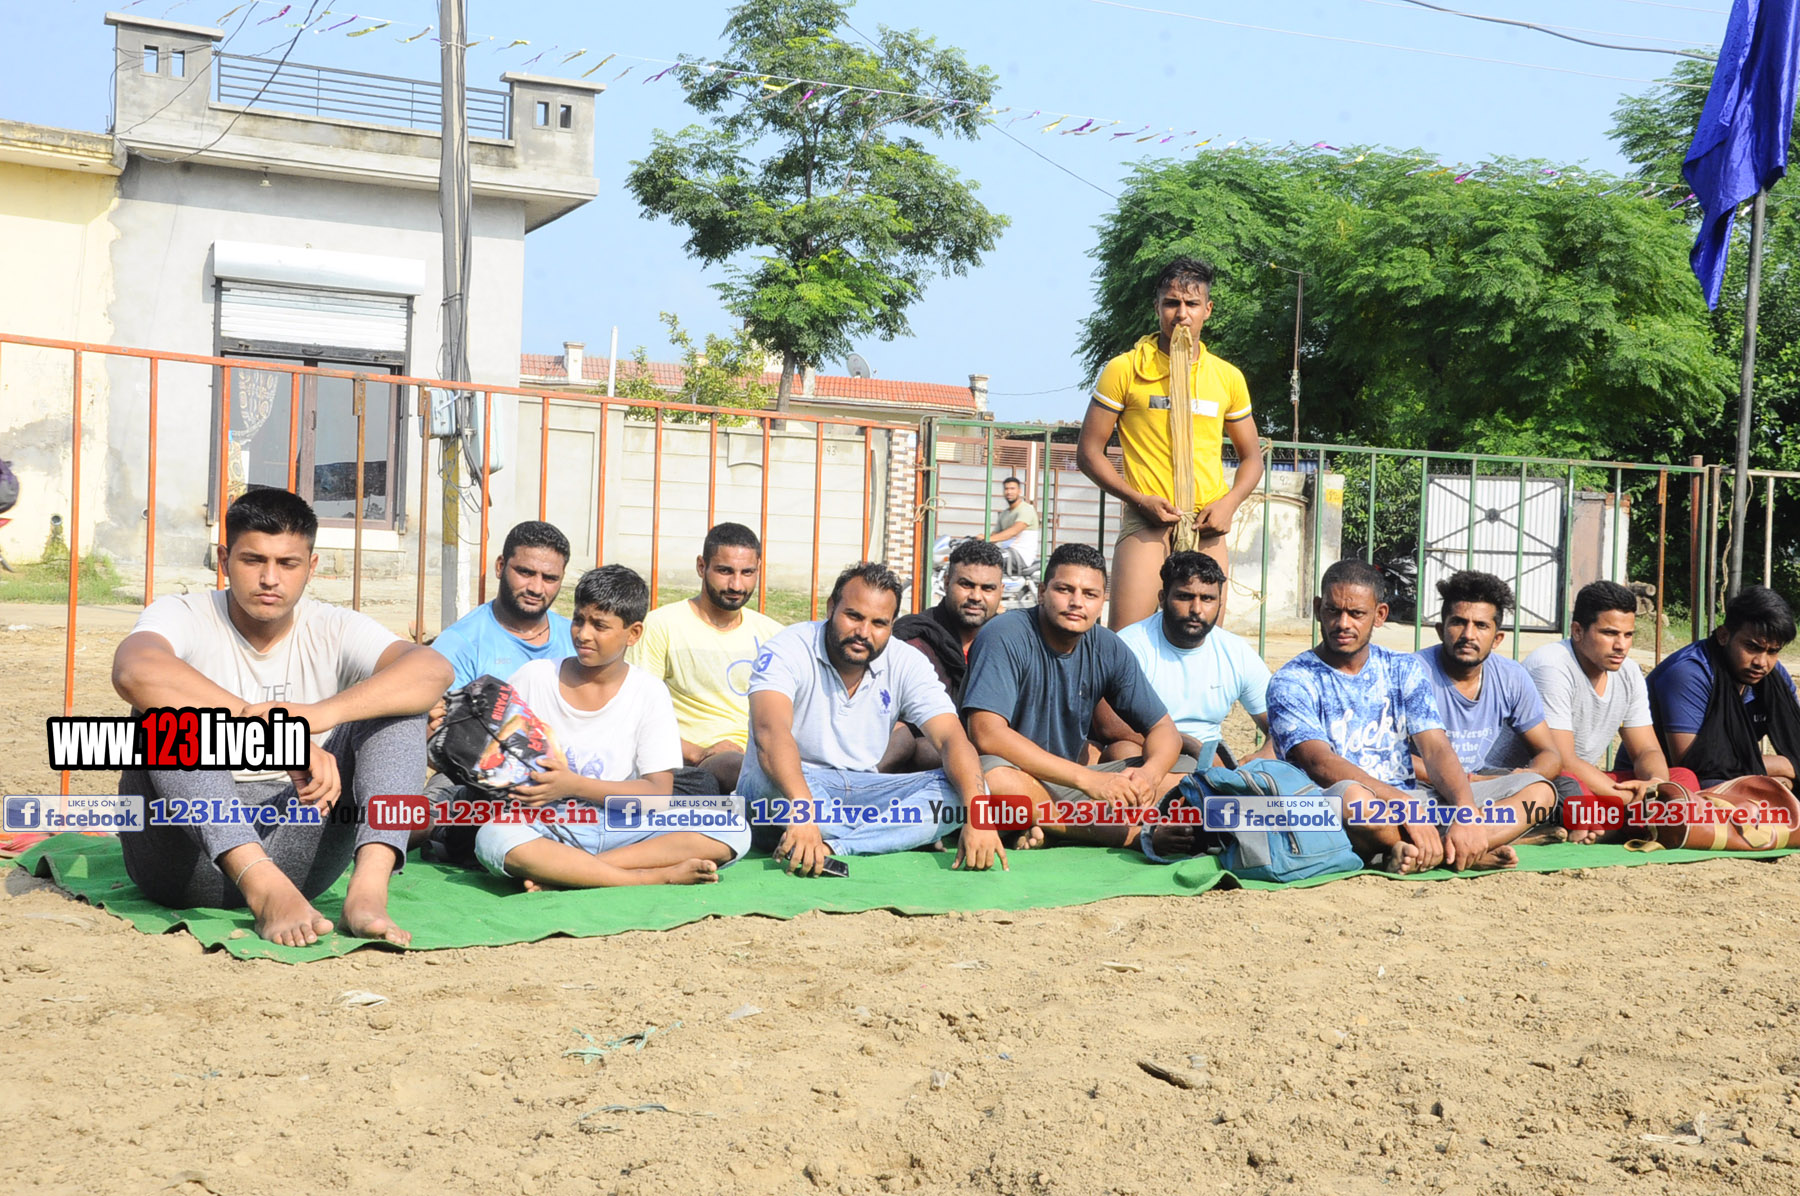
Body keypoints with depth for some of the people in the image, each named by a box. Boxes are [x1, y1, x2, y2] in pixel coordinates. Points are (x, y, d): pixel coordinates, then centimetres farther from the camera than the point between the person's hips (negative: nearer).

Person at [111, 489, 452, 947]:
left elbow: (434, 669, -17)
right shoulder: (183, 616, -3)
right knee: (166, 707, -26)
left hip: (294, 849, 2)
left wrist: (323, 713, -35)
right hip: (190, 859, -2)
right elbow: (134, 671, -29)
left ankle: (370, 884, -37)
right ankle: (264, 887, -44)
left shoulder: (332, 630, 4)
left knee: (397, 703, -12)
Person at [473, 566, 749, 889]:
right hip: (547, 830, -1)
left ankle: (563, 873, -27)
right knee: (494, 838, -37)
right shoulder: (533, 678, 5)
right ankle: (659, 877, -28)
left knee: (733, 830, -23)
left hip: (618, 830, 1)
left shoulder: (649, 693, 3)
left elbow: (659, 790, -5)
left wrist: (573, 785, -15)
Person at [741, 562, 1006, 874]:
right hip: (788, 788, -4)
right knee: (772, 777, -38)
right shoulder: (789, 651, -16)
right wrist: (803, 812, -51)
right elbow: (771, 731, -33)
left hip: (861, 791, 5)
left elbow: (952, 740, -12)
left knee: (958, 788, -17)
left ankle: (831, 845, -31)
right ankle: (909, 833, -28)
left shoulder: (907, 663, -3)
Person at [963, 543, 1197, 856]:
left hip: (1068, 783, 6)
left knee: (1186, 773, -7)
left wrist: (1149, 774, -20)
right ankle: (1137, 836, -23)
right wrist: (1088, 778, -30)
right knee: (993, 775, -40)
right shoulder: (1006, 637, -15)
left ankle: (1055, 830, -22)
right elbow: (987, 733, -26)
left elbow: (1163, 728, 6)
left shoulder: (1107, 649, 2)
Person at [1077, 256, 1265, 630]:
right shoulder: (1124, 370, 1)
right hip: (1146, 522, -3)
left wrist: (1228, 503, -1)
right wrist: (1140, 500, -11)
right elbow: (1088, 452, 2)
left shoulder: (1228, 377, 11)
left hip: (1207, 528, 4)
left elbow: (1251, 458, 19)